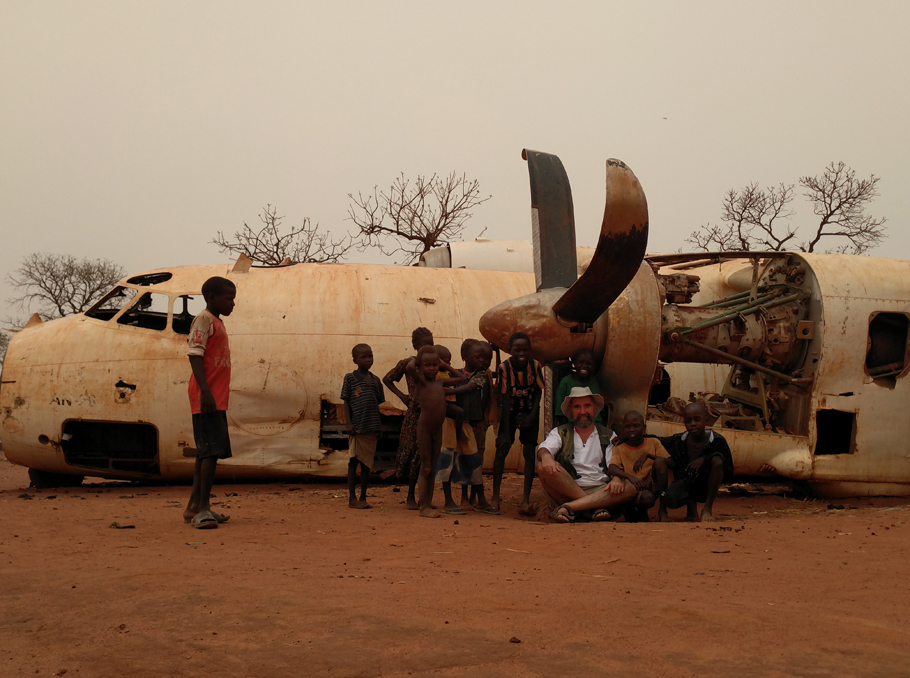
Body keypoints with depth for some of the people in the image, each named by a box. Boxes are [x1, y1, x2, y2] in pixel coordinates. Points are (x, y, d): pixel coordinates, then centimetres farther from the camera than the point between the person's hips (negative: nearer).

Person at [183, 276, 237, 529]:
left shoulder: (217, 323, 20)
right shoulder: (204, 319, -8)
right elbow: (194, 354, -17)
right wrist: (205, 391, -25)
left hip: (216, 399, 10)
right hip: (207, 399, -10)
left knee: (207, 452, 12)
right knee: (211, 450, -13)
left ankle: (195, 507, 19)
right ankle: (202, 510, -15)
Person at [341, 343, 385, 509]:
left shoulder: (375, 380, 13)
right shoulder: (350, 378, 0)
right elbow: (346, 402, -1)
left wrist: (379, 427, 12)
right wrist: (349, 424, -9)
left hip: (371, 428, 4)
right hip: (357, 427, -4)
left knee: (366, 464, 8)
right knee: (354, 461, -1)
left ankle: (363, 497, 14)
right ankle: (352, 497, 4)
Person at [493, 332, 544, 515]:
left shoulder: (535, 366, -16)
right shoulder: (504, 367, -20)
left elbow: (538, 392, -5)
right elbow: (504, 398, -19)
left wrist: (531, 416, -16)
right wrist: (506, 431, -21)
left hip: (530, 412, 1)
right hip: (510, 411, -1)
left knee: (530, 452, -6)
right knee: (502, 448, -9)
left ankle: (526, 500, -5)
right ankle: (495, 496, 0)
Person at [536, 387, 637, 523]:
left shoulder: (608, 436, 17)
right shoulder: (560, 433, 15)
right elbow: (543, 448, -5)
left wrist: (617, 479, -21)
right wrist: (545, 456, -31)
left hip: (599, 491, 1)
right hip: (566, 492, -1)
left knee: (630, 488, -28)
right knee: (543, 466, -27)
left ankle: (568, 507, -34)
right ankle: (596, 506, -28)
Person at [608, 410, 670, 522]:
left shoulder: (654, 443, 12)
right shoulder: (619, 449, 8)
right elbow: (611, 469, -12)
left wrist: (647, 455, -13)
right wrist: (629, 476, -32)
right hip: (633, 490, -4)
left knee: (659, 461, -23)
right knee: (647, 498, -39)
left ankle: (662, 508, -16)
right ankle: (640, 513, -4)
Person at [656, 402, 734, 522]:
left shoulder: (717, 441, -14)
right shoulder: (677, 441, -9)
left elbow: (729, 475, -14)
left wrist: (705, 459, -27)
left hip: (707, 485, -1)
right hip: (685, 485, 1)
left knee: (717, 459, -29)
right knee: (670, 499, -34)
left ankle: (707, 508, -14)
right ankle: (690, 504, 7)